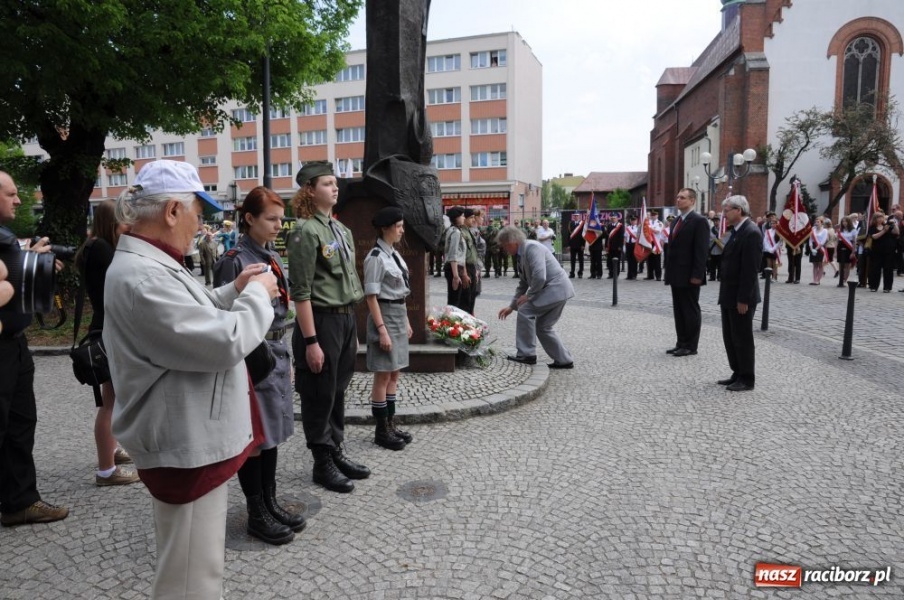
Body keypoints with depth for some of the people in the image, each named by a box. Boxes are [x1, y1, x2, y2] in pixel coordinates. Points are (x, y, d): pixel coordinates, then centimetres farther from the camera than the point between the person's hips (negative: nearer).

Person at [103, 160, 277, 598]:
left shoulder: (151, 265, 10)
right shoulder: (141, 277, -26)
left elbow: (197, 319, 23)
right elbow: (225, 342, -28)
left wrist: (234, 291, 11)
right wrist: (258, 294, -12)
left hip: (196, 442, 11)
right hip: (186, 450, -11)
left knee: (201, 564, 27)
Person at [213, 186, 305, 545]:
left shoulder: (273, 257, 11)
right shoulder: (233, 260, -13)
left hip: (277, 352, 8)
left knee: (273, 432, 15)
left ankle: (270, 503, 29)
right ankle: (256, 514, 18)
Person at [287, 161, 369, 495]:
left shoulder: (340, 228, 12)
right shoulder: (306, 231, -13)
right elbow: (301, 292, -17)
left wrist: (352, 327, 16)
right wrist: (310, 341, -19)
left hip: (346, 317, 8)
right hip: (323, 320, -8)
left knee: (338, 391, 17)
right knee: (320, 395, 6)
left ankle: (337, 454, 31)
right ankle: (322, 464, 20)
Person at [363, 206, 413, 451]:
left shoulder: (394, 254, 11)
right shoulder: (376, 257, -15)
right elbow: (372, 297, -18)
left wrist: (406, 321, 17)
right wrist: (382, 330, -21)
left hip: (399, 315, 9)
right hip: (385, 316, -9)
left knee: (394, 374, 14)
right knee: (383, 376, 0)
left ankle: (390, 424, 25)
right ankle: (381, 430, 12)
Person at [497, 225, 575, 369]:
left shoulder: (532, 247, -16)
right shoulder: (524, 252, 15)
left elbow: (540, 277, -27)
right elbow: (524, 283, 24)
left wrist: (529, 296, -12)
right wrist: (511, 306, 24)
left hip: (555, 289, -10)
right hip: (558, 290, 10)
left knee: (525, 311, -8)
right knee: (543, 327, 13)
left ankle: (526, 354, 0)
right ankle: (563, 360, 19)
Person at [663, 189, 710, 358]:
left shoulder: (699, 221, -10)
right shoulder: (676, 221, 16)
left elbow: (702, 250, -16)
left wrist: (697, 275, -20)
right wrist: (669, 271, 14)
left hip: (689, 276, -8)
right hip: (676, 275, 8)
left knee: (691, 311, 1)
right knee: (678, 311, 12)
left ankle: (691, 346, 8)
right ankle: (681, 343, 19)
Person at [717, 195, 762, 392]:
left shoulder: (751, 232, -17)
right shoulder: (735, 231, 12)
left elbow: (750, 269, -21)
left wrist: (743, 299, -21)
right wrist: (725, 295, 14)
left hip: (741, 297, -9)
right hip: (729, 295, 9)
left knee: (742, 338, 1)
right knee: (729, 337, 15)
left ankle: (747, 379, 12)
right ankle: (738, 374, 26)